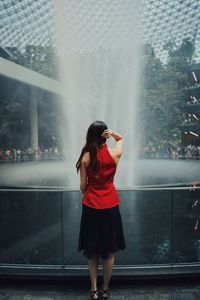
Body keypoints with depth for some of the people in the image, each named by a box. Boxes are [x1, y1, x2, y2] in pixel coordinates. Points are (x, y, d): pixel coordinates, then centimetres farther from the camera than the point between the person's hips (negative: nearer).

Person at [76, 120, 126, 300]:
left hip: (90, 207, 0)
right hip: (110, 206, 0)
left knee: (92, 251, 16)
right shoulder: (114, 154, -8)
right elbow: (121, 139, 13)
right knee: (109, 251, 16)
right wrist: (112, 133, -8)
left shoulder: (86, 157, -10)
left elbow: (83, 185, -4)